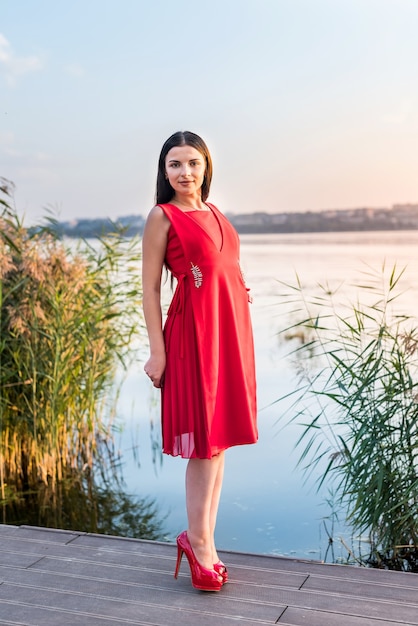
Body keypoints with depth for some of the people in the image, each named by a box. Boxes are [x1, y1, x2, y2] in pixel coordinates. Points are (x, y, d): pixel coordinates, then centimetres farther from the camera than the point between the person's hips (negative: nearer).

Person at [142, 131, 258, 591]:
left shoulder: (214, 213, 16)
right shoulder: (163, 216, -4)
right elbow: (150, 289, -7)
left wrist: (239, 294, 7)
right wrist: (157, 350, -12)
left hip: (230, 329, 7)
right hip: (194, 329, -7)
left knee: (220, 436, 9)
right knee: (206, 440, -2)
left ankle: (202, 540, 20)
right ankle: (199, 540, 14)